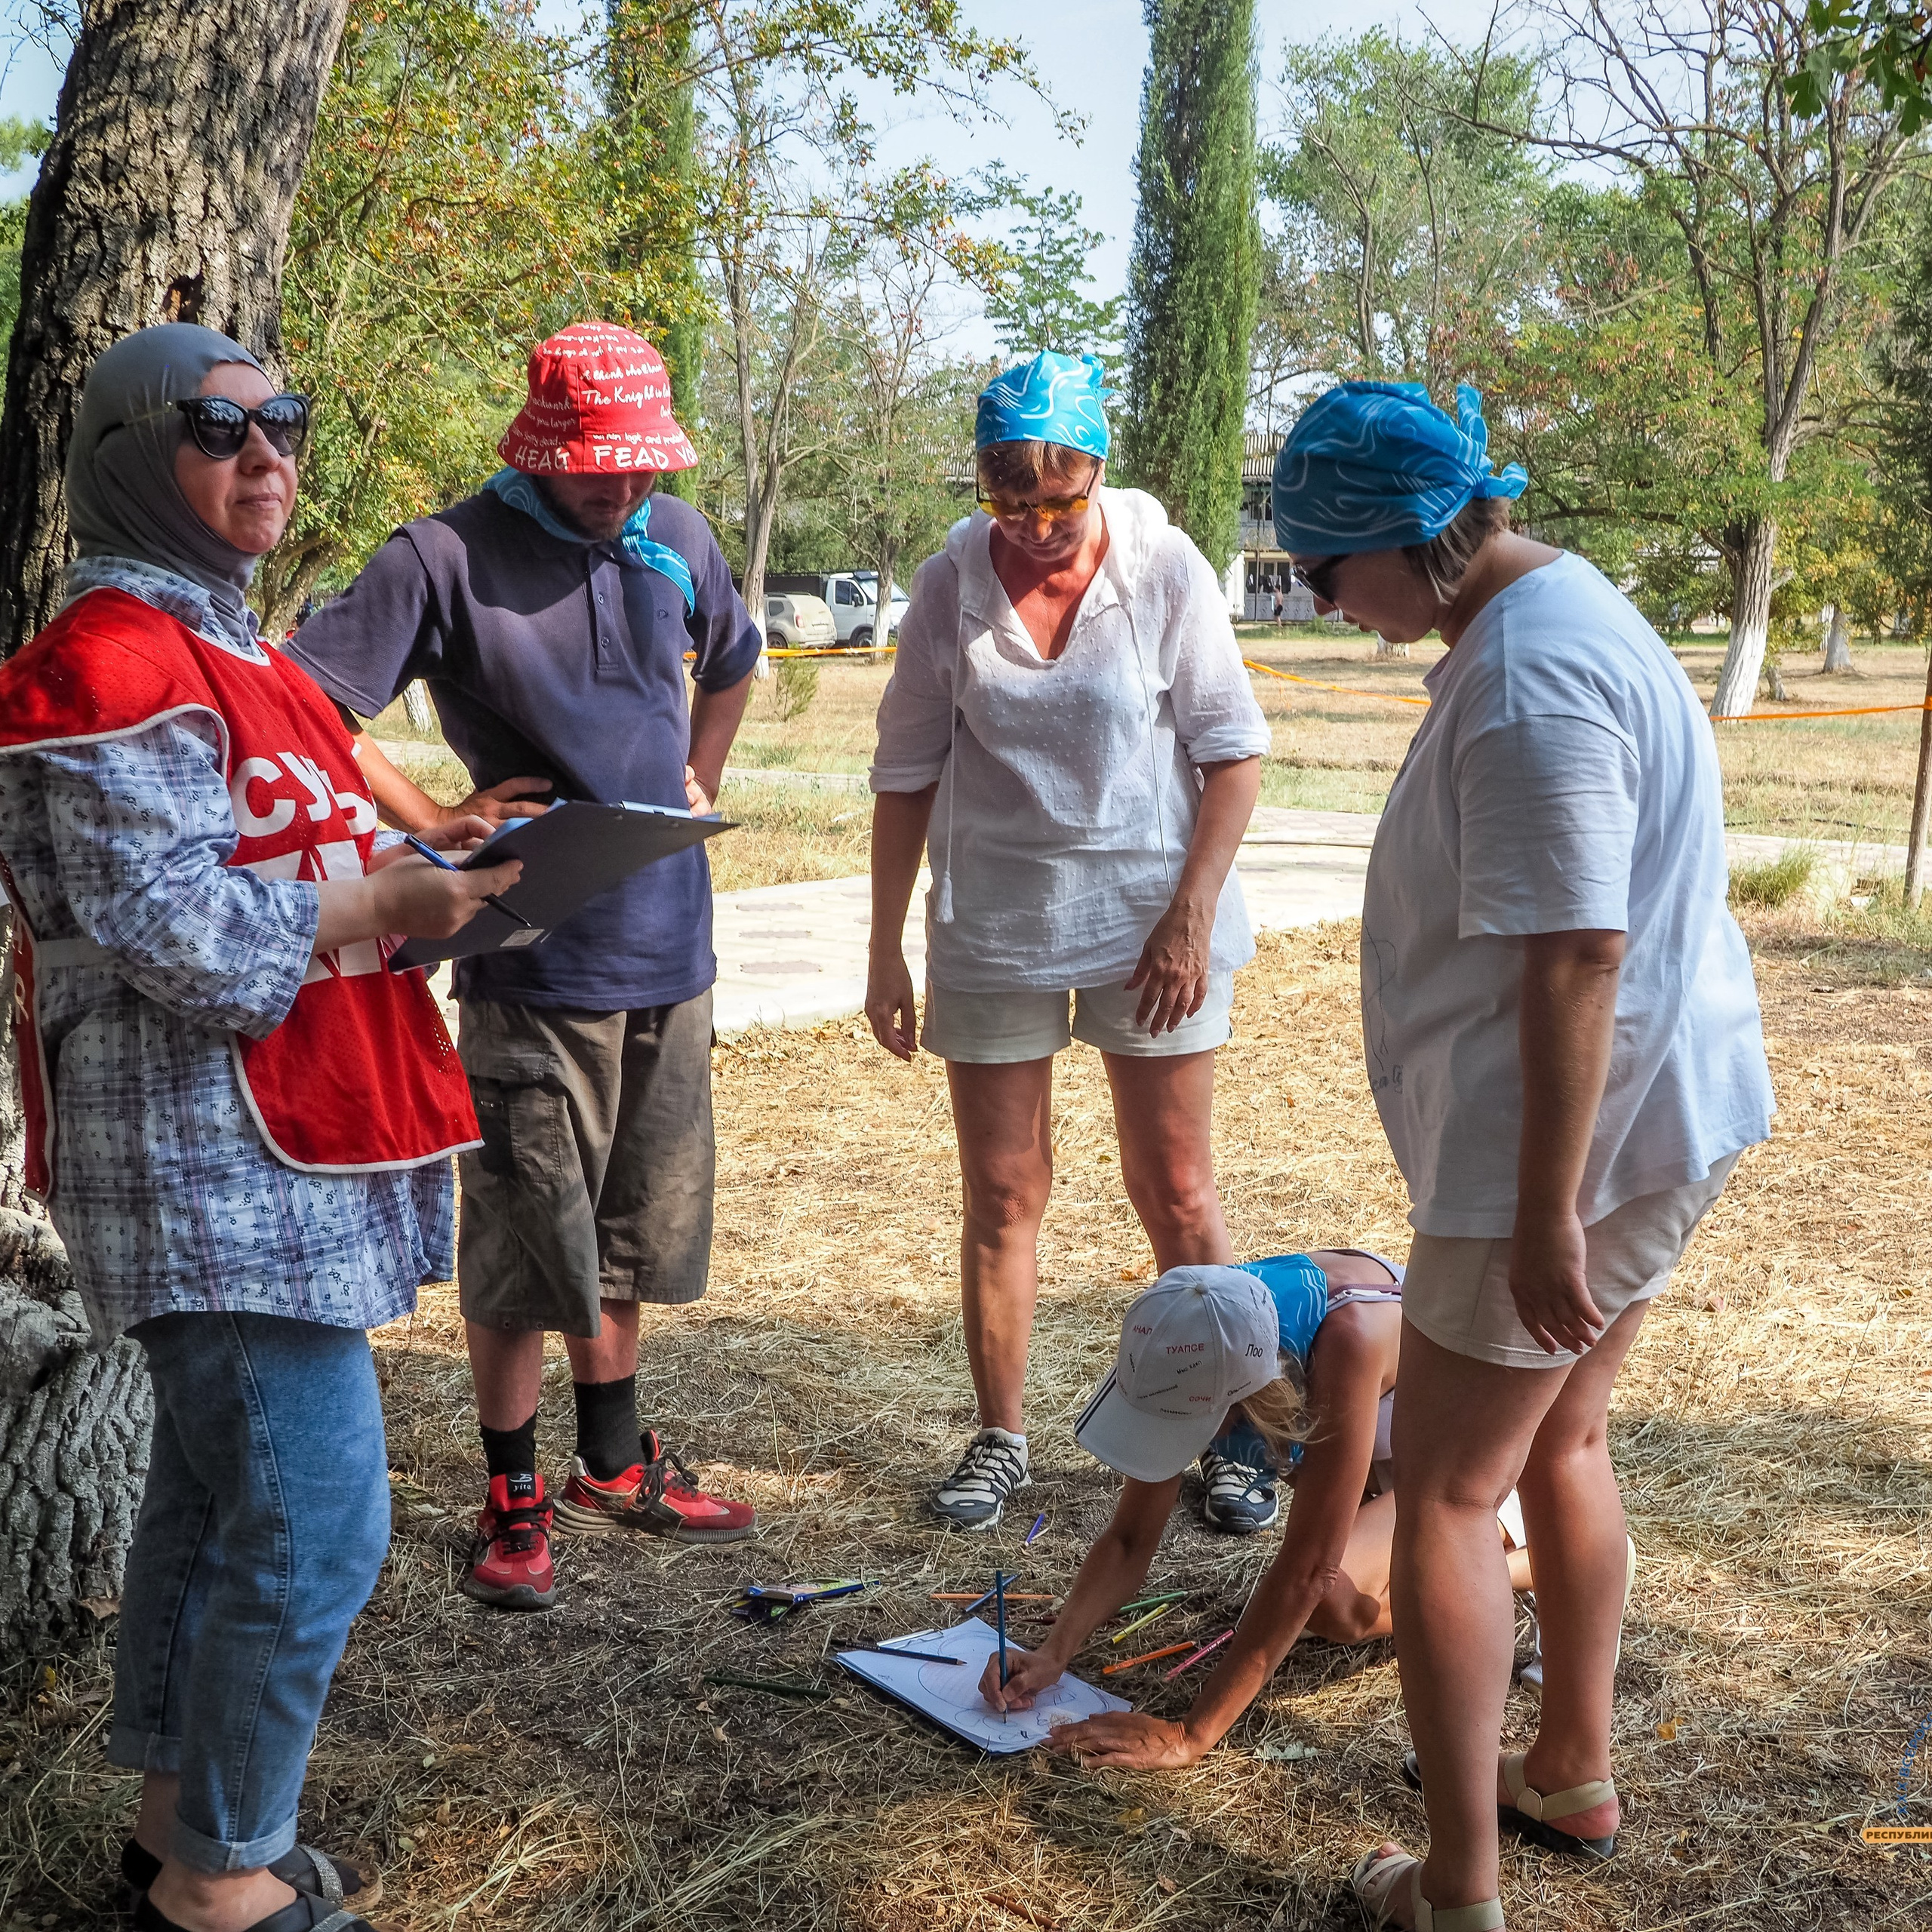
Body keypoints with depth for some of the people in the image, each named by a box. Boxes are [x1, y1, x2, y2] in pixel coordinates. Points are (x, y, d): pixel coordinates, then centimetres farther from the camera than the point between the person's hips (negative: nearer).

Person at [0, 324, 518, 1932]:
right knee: (314, 1524, -5)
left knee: (216, 1494, 18)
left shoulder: (220, 646, 17)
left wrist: (414, 854, 6)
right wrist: (390, 904, -17)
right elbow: (178, 934, -21)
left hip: (261, 1158, 10)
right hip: (216, 1173, -10)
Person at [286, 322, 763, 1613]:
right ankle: (515, 1496, 20)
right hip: (535, 962, -5)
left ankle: (614, 1463, 33)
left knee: (632, 1233, 16)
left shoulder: (677, 538, 7)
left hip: (669, 949, 6)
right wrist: (438, 826, -18)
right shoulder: (447, 558, -11)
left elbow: (733, 659, 27)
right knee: (522, 1245, 3)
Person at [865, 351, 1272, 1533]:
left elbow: (1234, 754, -3)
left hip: (1152, 923, -1)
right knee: (1003, 1194, 8)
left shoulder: (1166, 570, -7)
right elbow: (906, 776, 4)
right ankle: (1001, 1439, 23)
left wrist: (1191, 918, -10)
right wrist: (887, 950, 3)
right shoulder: (949, 587, -2)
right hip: (993, 932, 2)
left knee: (1176, 1191, 5)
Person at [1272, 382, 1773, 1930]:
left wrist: (1543, 1215, -24)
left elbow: (1575, 957, -27)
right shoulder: (1563, 610, 10)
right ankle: (1575, 1776, 39)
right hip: (1663, 1112, 10)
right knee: (1562, 1445, 23)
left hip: (1576, 1134, -10)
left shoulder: (1527, 679, -23)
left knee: (1445, 1495, 0)